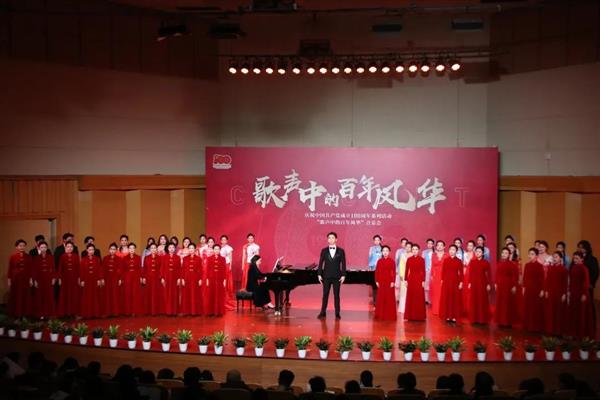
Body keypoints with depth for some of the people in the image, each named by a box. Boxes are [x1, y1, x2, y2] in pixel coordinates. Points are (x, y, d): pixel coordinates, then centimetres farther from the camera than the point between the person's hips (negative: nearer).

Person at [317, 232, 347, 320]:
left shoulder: (341, 251, 1)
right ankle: (323, 312, 13)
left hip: (336, 276, -1)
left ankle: (337, 313, 10)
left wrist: (343, 275, -6)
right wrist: (319, 274, -1)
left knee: (336, 295, 4)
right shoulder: (324, 251, 4)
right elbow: (321, 263, 4)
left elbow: (343, 264, 0)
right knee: (325, 294, 6)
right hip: (326, 276, 1)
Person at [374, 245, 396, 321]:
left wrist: (393, 282, -10)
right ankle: (380, 315, 13)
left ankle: (389, 316, 6)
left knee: (389, 298, 0)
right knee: (381, 298, 6)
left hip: (389, 281, -3)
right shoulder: (379, 261, 6)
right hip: (381, 281, 3)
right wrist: (376, 281, 0)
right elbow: (377, 271, 6)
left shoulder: (391, 261, -2)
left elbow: (394, 272, -4)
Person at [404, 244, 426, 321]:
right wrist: (406, 280, 2)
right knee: (410, 298, 4)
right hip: (411, 279, 2)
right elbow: (407, 270, 7)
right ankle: (410, 315, 10)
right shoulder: (409, 259, 5)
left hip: (419, 279, -2)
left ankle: (419, 316, 6)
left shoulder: (421, 259, -1)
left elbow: (423, 271, -2)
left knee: (419, 298, 0)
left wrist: (423, 281, -7)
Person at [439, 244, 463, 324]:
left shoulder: (459, 261, 2)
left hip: (455, 281, -1)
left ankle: (454, 317, 5)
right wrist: (442, 280, -1)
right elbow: (443, 271, 4)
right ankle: (447, 316, 8)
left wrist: (461, 282, -5)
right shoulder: (445, 260, 4)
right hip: (446, 281, 1)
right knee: (446, 298, 2)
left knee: (455, 299, 1)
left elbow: (461, 272, 1)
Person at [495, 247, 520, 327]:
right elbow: (497, 275, 11)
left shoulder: (512, 264, -8)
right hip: (500, 285, 5)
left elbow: (515, 276, -9)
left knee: (508, 304, 0)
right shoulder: (499, 263, 7)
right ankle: (501, 321, 16)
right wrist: (496, 284, 8)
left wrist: (514, 286, -13)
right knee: (500, 303, 8)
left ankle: (508, 322, 6)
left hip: (509, 285, -5)